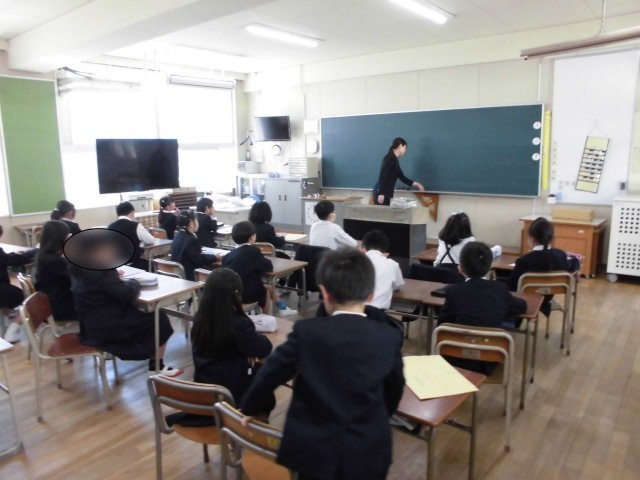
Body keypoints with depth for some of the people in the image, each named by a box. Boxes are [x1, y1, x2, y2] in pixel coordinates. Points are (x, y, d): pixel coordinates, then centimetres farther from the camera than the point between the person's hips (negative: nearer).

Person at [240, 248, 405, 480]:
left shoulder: (307, 331, -15)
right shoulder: (389, 336, -9)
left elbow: (270, 373, -4)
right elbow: (395, 388, 5)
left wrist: (247, 409, 15)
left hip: (314, 450, -1)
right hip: (369, 452, 1)